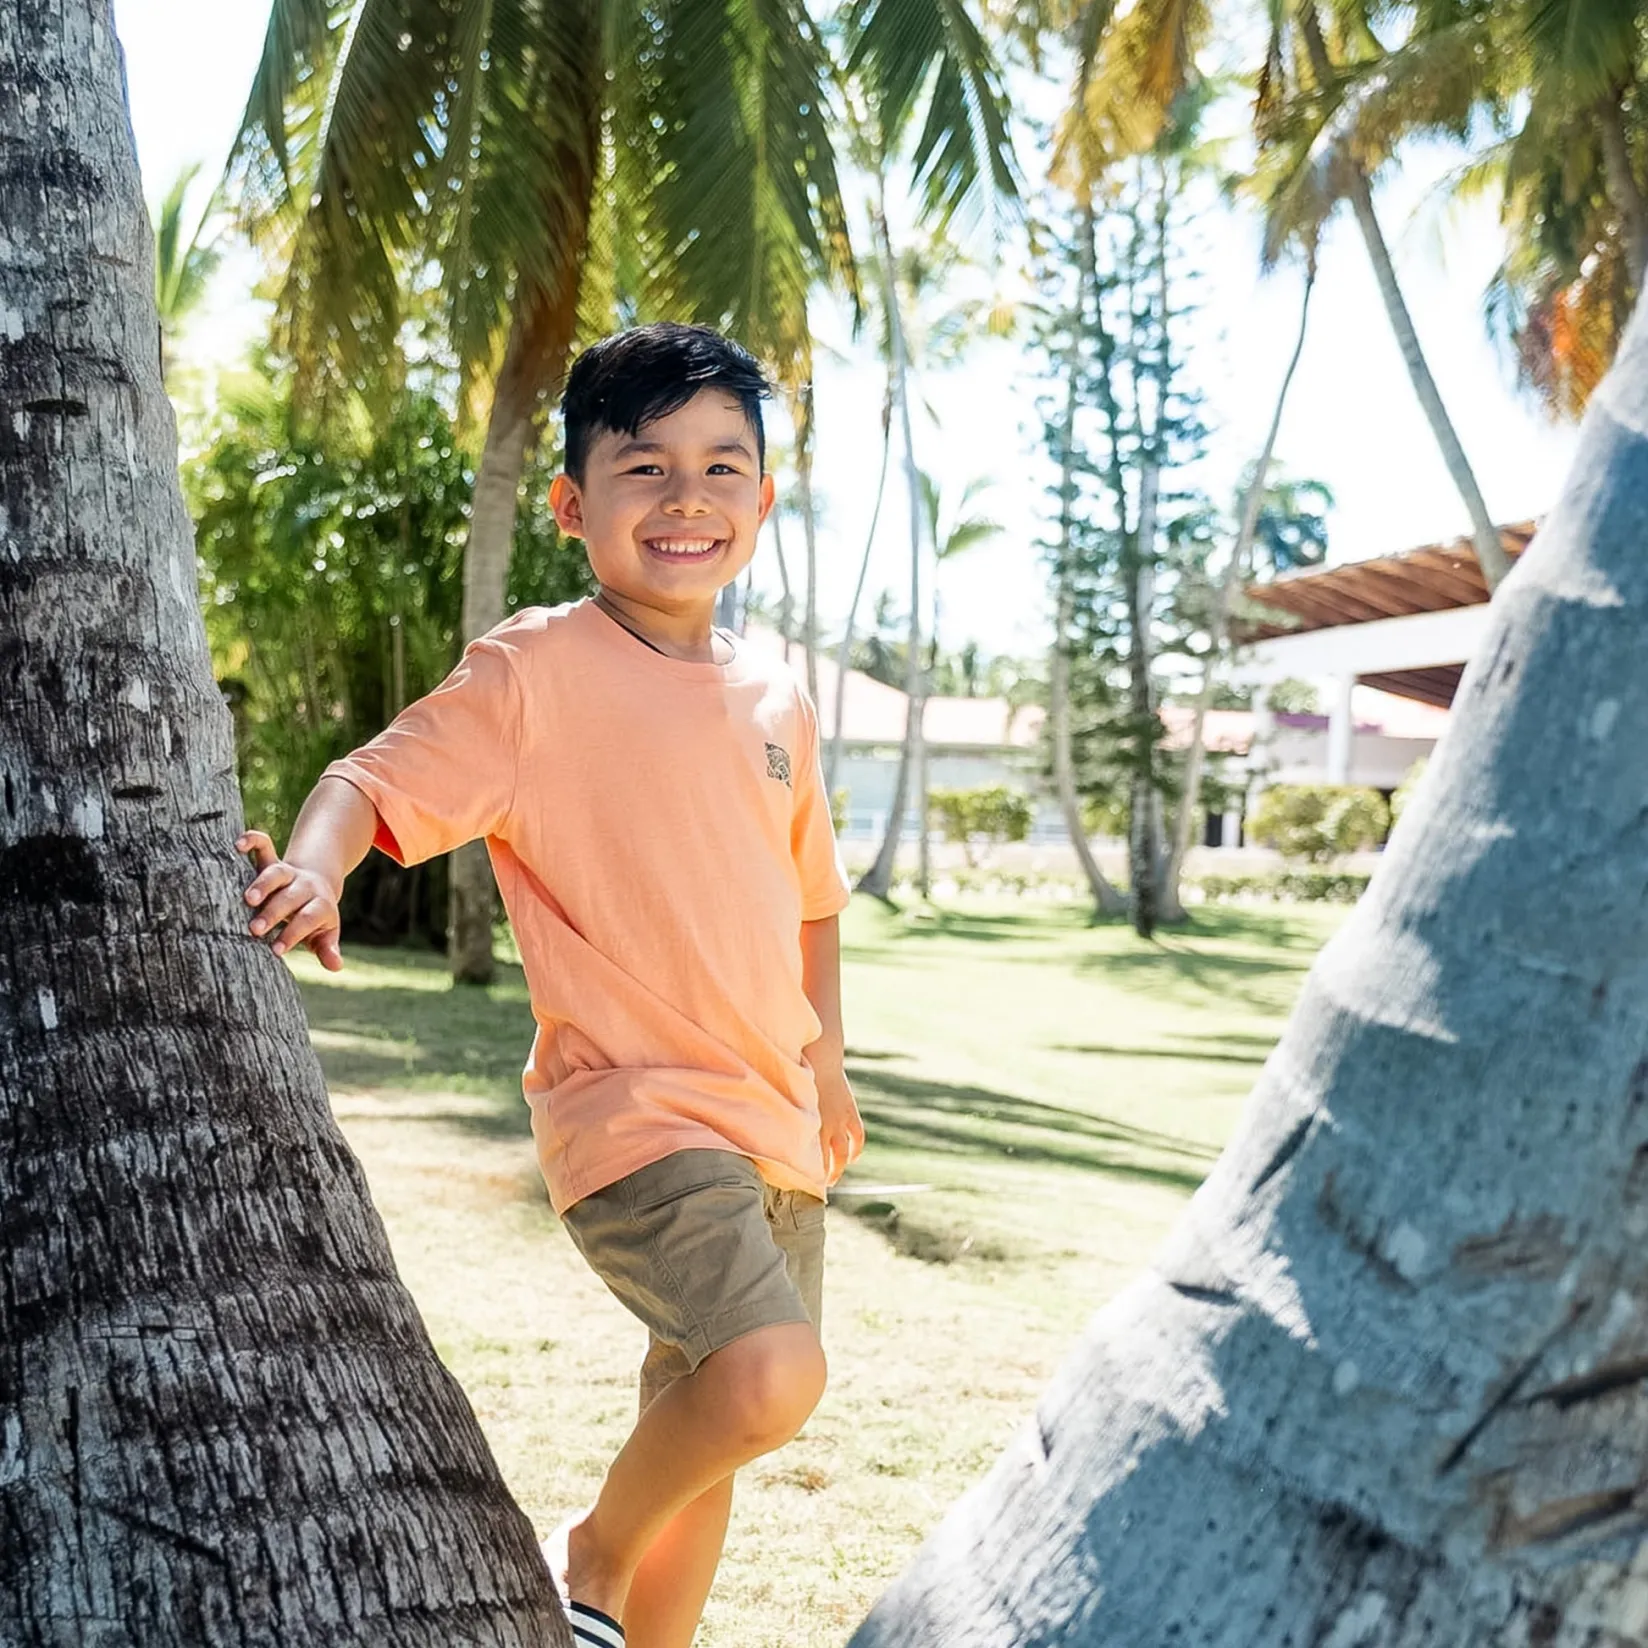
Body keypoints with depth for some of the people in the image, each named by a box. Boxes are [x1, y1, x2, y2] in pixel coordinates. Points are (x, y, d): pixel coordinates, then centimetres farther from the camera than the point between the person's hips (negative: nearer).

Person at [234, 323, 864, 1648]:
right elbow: (380, 780, -17)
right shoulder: (534, 672, -9)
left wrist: (825, 1060, 24)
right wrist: (313, 864, -38)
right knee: (767, 1375, -26)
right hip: (633, 1108, -7)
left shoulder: (776, 699, 9)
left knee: (701, 1443, 16)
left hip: (775, 1124, 7)